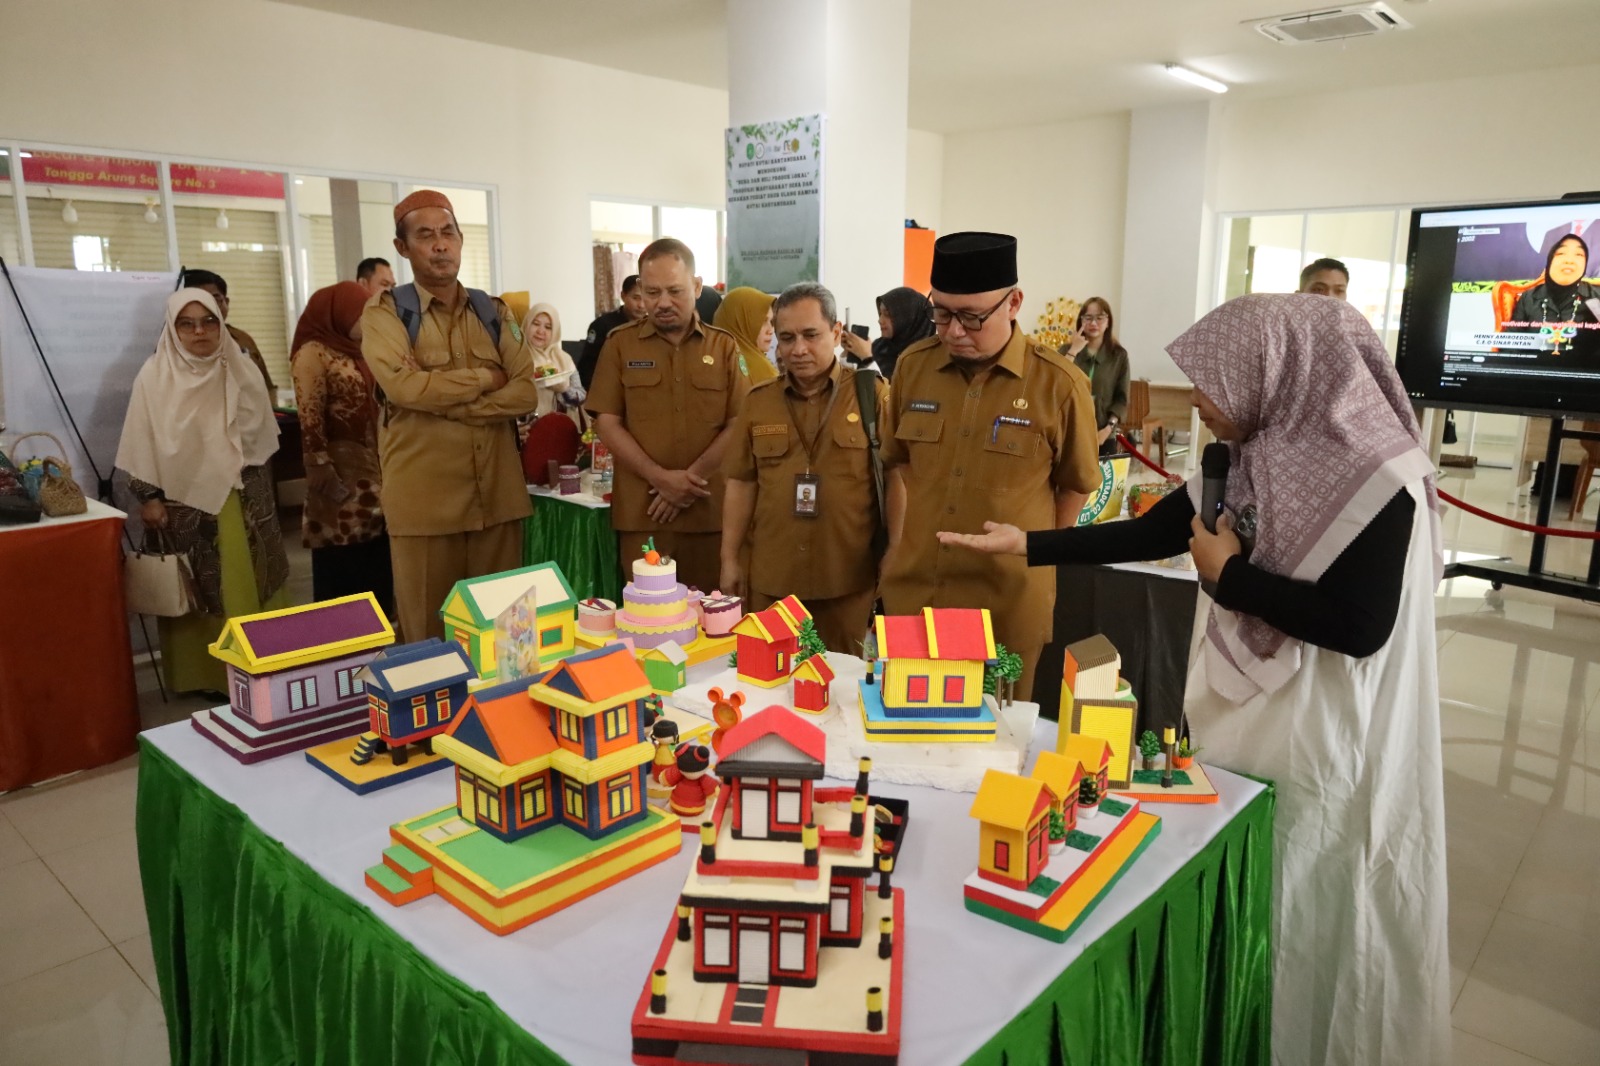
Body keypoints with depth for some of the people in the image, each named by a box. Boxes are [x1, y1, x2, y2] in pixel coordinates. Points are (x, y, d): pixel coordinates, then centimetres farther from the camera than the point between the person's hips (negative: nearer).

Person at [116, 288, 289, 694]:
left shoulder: (240, 369, 4)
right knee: (199, 591, 3)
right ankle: (204, 673, 12)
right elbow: (144, 443, -3)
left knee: (249, 582, 7)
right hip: (184, 502, -3)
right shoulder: (155, 376, -4)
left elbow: (262, 431, 10)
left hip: (242, 498, 3)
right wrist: (149, 497, -8)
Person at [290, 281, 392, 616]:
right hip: (342, 466, -8)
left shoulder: (355, 351, 15)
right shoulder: (314, 353, -10)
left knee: (377, 552, 10)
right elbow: (310, 418, -17)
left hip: (373, 463, 8)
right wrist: (321, 468, -21)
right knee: (343, 559, -2)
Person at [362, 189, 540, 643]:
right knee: (430, 633, 5)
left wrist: (446, 404, -12)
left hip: (498, 492, 3)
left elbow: (525, 392, -1)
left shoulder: (493, 311, 12)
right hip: (424, 497, -3)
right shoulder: (385, 313, 2)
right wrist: (485, 377, -6)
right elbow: (404, 386, -17)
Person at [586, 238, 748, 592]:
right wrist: (661, 478, -11)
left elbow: (738, 424, 0)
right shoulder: (620, 343, 7)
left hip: (710, 511, 0)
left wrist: (691, 478, -11)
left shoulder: (724, 346, 7)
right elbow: (607, 423, 0)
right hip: (642, 511, 0)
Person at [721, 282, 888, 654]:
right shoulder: (758, 401, 8)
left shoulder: (873, 394, -2)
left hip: (850, 577, -3)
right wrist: (730, 559, 8)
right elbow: (741, 484, 10)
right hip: (771, 578, 3)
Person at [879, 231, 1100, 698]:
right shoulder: (913, 365, 1)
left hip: (1008, 598, -3)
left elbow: (1075, 484, 4)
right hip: (912, 589, 3)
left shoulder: (1058, 383, -9)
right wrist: (898, 546, 9)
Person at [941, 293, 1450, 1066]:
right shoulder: (1250, 463, 4)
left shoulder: (1376, 476, -19)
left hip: (1323, 744, -7)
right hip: (1240, 717, 7)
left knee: (1303, 924, 9)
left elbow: (1361, 626, -25)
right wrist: (1024, 545, 7)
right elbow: (1146, 534, 9)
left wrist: (1228, 574, -17)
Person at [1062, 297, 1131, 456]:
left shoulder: (1119, 355, 6)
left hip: (1103, 437, 0)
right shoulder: (1067, 350, 8)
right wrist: (1073, 352, -14)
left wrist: (1108, 428, -9)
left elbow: (1121, 398, 4)